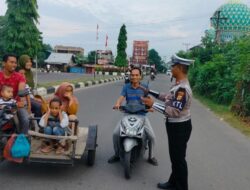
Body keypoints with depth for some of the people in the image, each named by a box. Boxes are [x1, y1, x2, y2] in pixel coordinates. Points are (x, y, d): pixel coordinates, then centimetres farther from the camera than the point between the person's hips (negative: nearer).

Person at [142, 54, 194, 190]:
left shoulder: (182, 88, -26)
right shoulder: (179, 85, 7)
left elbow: (175, 112, -31)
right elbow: (168, 98, 19)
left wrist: (153, 104, -28)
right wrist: (149, 91, 21)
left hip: (179, 127, -10)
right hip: (176, 126, 10)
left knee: (178, 159, 4)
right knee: (174, 157, 22)